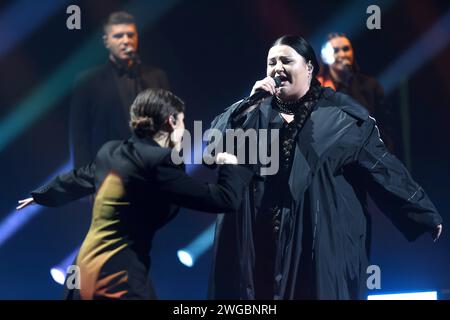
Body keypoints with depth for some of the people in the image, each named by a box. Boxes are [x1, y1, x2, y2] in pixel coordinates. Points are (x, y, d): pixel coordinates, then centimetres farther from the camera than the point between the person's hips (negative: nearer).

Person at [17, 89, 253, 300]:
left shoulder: (111, 151, 9)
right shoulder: (158, 162, -16)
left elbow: (77, 179, 29)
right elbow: (223, 199, -18)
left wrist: (40, 196, 49)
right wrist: (230, 166, 3)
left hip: (88, 266, 9)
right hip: (119, 276, -9)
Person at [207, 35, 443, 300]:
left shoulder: (340, 115, 4)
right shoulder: (258, 113, 11)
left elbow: (382, 166, 4)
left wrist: (425, 213, 3)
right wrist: (252, 101, -9)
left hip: (322, 240, -2)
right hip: (262, 241, 2)